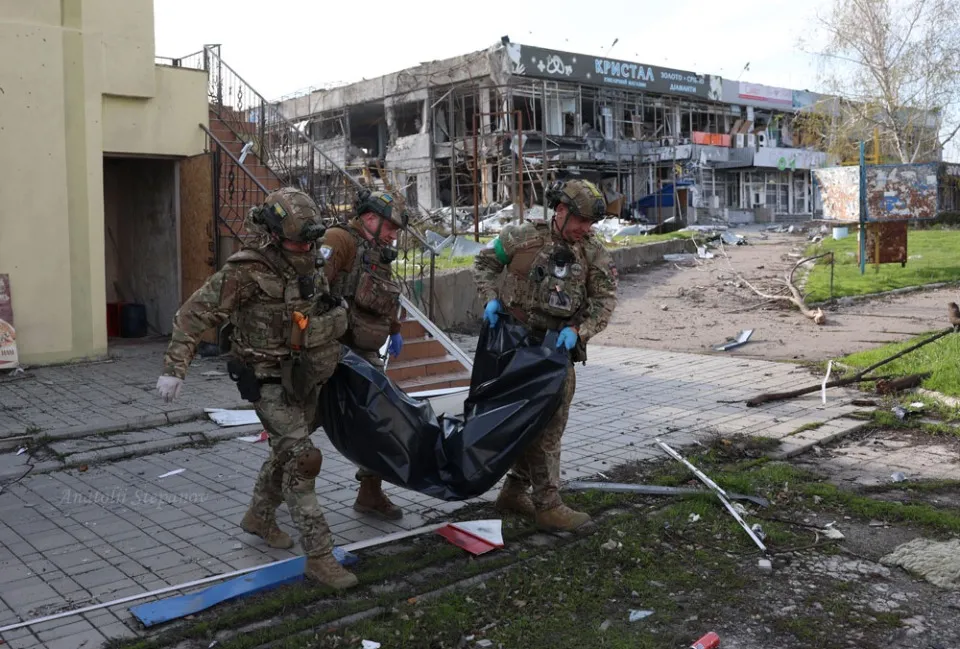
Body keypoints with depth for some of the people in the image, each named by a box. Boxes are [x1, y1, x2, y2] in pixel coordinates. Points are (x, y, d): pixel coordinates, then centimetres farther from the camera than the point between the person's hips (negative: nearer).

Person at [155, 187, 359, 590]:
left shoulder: (306, 266, 1)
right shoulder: (246, 272, -21)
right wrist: (174, 367, -24)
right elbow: (194, 315, -19)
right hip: (270, 384, -8)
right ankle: (318, 556, -7)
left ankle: (259, 518, 44)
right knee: (302, 459, -13)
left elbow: (324, 309, 20)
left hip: (304, 378, 8)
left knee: (287, 453, 21)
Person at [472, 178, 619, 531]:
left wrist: (578, 331, -18)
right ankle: (547, 505, 2)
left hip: (560, 346, 5)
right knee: (544, 424, -6)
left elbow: (604, 300, -3)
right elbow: (485, 261, 5)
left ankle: (515, 490, 30)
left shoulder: (594, 253, 1)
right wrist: (491, 298, -10)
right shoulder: (524, 236, -8)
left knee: (549, 420, 13)